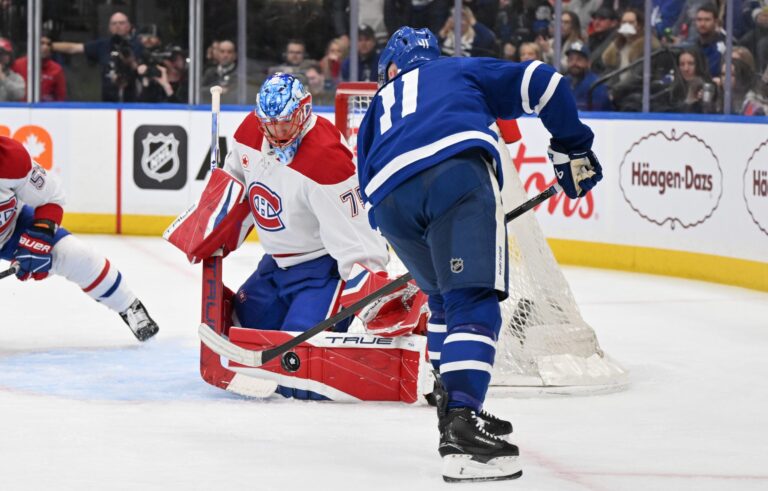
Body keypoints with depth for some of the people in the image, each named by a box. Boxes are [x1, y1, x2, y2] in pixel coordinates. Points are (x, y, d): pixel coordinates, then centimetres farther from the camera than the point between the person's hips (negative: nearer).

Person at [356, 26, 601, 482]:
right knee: (473, 300, -12)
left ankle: (450, 403, 26)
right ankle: (463, 424, -29)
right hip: (456, 168, -4)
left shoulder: (379, 107, 42)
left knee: (446, 296, 27)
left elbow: (367, 177, 35)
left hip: (388, 197, 4)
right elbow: (541, 82, 21)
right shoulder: (463, 70, 35)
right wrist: (573, 147, 29)